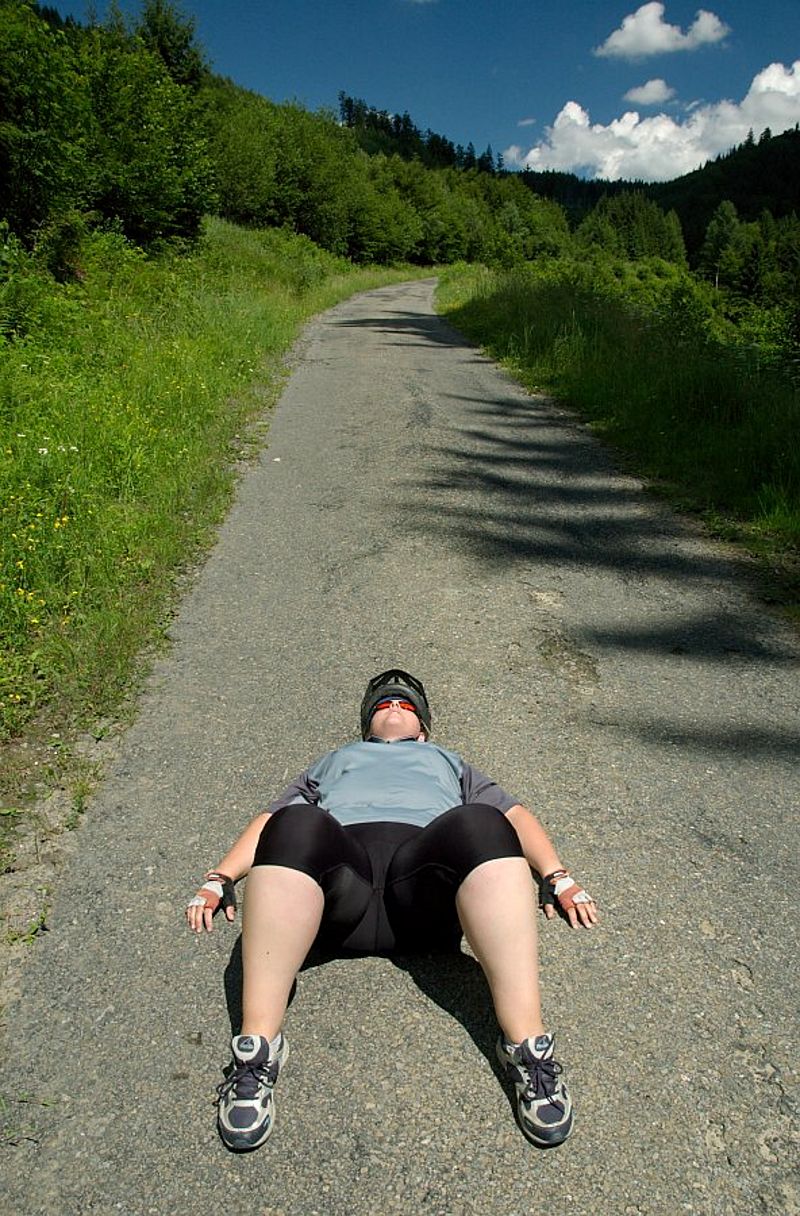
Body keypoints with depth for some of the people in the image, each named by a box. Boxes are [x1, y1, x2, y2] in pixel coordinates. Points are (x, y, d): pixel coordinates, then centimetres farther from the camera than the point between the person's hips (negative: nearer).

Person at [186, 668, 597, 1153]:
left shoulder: (447, 761, 42)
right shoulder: (335, 760, 43)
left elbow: (514, 814, 29)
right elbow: (271, 819, 30)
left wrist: (555, 876, 11)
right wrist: (221, 878, 14)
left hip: (427, 878, 0)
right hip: (339, 867, 1)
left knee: (479, 825, -34)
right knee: (295, 825, -34)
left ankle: (528, 1048, -38)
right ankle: (257, 1051, -36)